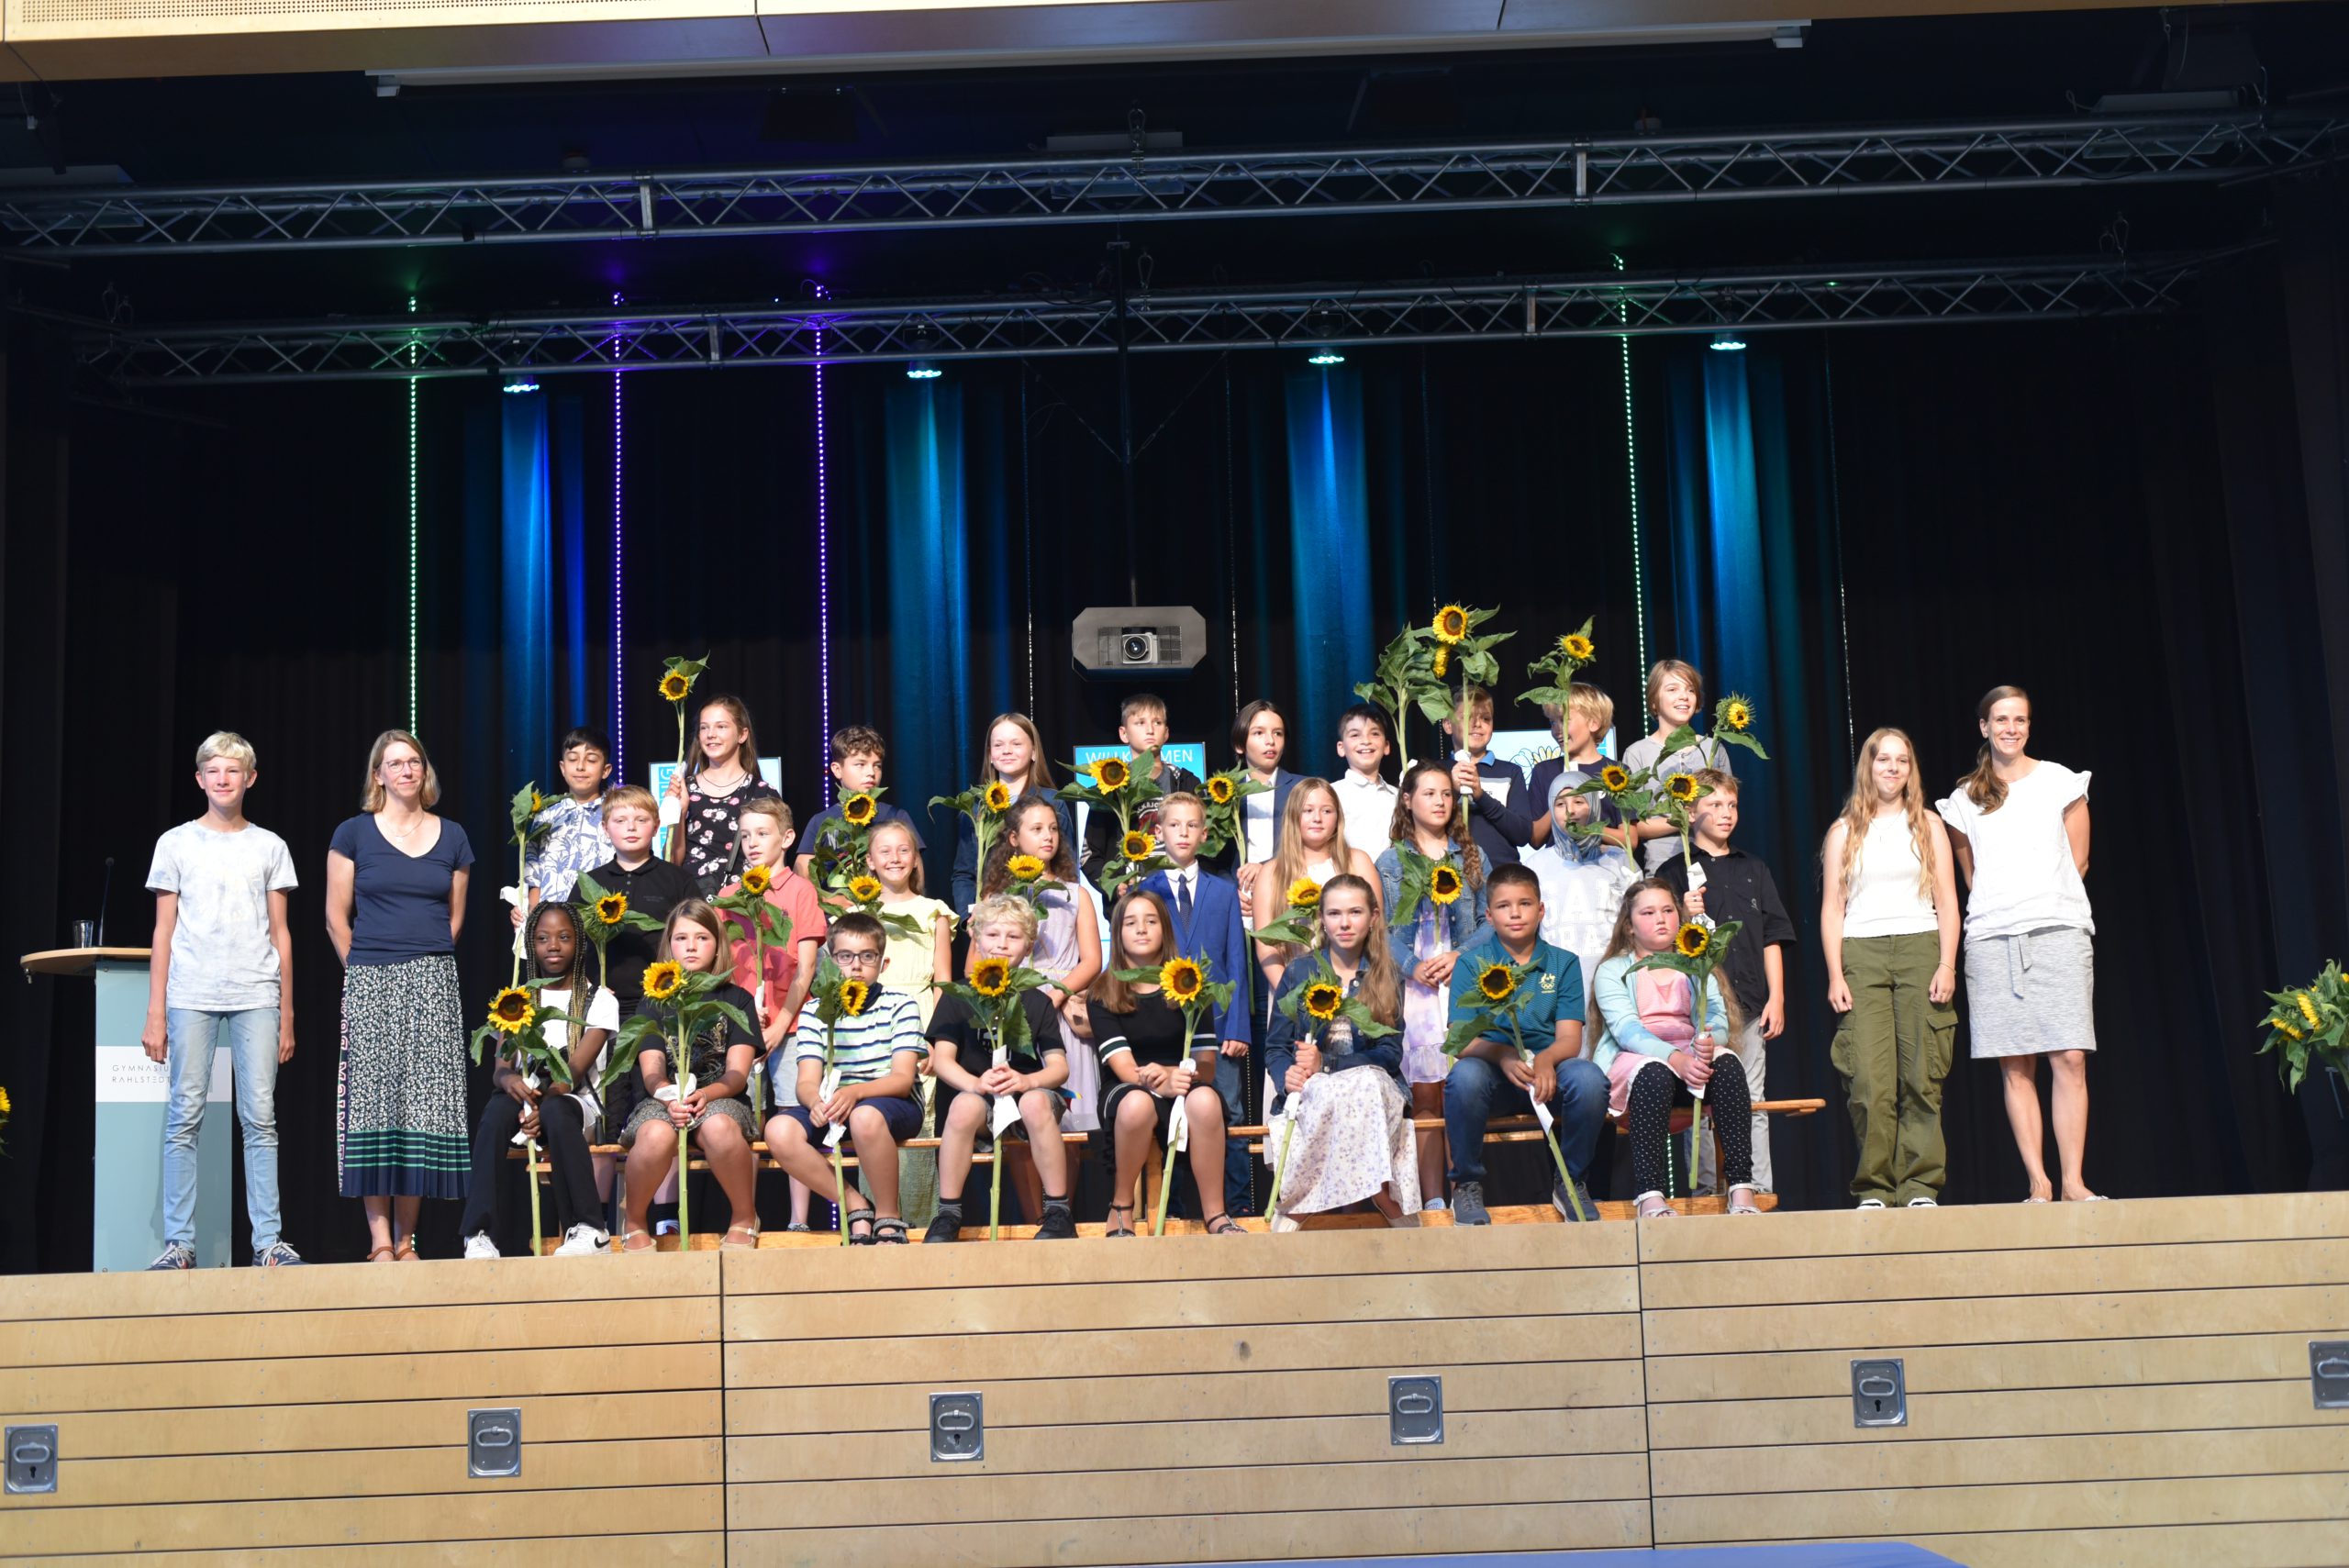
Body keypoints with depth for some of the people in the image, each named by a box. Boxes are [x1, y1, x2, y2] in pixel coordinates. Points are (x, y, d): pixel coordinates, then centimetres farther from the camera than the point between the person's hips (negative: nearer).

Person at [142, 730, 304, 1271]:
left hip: (256, 996, 1)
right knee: (184, 1118, -3)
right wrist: (155, 1013, 2)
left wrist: (286, 1014, 8)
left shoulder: (269, 847, 12)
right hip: (191, 997, -1)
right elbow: (164, 932, 8)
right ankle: (179, 1242, 1)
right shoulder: (176, 843, 9)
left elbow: (280, 934, 12)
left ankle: (267, 1241, -2)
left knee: (260, 1119, -3)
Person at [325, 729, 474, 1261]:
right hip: (370, 983, -2)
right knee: (375, 1104, -6)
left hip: (433, 983, 2)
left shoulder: (451, 837, 12)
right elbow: (337, 918, 6)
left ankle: (406, 1239, 4)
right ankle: (380, 1240, -4)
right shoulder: (353, 834, 5)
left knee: (426, 1106, -2)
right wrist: (365, 971, 6)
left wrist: (426, 967, 11)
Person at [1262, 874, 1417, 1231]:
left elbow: (1391, 1053, 1)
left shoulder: (1388, 978, 11)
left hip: (1373, 1084, 0)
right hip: (1308, 1091, 0)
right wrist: (1287, 1075, -16)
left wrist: (1327, 1065, -14)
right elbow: (1274, 1047, 9)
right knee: (1329, 1093, -38)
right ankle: (1388, 1205, -36)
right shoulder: (1298, 974, 12)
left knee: (1368, 1084, -38)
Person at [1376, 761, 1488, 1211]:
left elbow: (1489, 920, 9)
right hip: (1415, 986, -1)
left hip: (1466, 980, 1)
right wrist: (1413, 966, -13)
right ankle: (1433, 1199, -5)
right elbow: (1383, 926, 3)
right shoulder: (1390, 860, 10)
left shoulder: (1471, 857, 15)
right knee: (1425, 1096, -4)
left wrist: (1459, 956, -7)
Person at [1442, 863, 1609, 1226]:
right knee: (1464, 1075, -36)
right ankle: (1467, 1185, -12)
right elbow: (1461, 1039, -5)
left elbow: (1570, 1039, -1)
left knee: (1589, 1078, -32)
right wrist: (1502, 1055, -27)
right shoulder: (1471, 963, 6)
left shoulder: (1563, 963, 10)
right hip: (1493, 1073, -1)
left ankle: (1571, 1183, -7)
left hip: (1548, 1070, 1)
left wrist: (1544, 1059, -25)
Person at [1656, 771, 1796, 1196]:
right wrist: (1687, 918, -19)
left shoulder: (1754, 870, 17)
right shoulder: (1676, 872, 6)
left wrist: (1776, 997, 6)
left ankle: (1759, 1191, 3)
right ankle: (1706, 1190, 0)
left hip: (1749, 1003, 3)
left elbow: (1772, 938, 15)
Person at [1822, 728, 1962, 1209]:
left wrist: (1947, 965, -4)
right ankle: (1873, 1188, -5)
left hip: (1920, 951, 0)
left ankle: (1921, 1184, -2)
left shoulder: (1927, 826, 13)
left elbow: (1947, 902, 8)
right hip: (1862, 954, 0)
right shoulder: (1845, 832, 13)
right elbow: (1832, 908, 9)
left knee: (1921, 1077, -5)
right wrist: (1835, 975, -2)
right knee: (1869, 1079, -9)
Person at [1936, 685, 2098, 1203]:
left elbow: (2078, 861, 11)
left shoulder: (2060, 782, 7)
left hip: (2058, 932, -1)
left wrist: (2050, 904, 12)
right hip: (1991, 939, 2)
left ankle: (2073, 1181, -7)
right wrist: (1996, 907, 13)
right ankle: (2038, 1183, 0)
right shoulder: (1965, 799, 11)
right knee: (2015, 1066, -2)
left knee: (2069, 1059, -9)